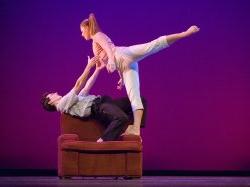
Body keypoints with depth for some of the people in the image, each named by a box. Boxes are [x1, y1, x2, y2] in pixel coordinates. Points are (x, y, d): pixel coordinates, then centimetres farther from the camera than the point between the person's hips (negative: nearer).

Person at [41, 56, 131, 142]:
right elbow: (78, 86, -8)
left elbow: (87, 86, 30)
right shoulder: (62, 104, -1)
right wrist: (89, 66, -6)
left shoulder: (70, 101, 30)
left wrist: (97, 69, 26)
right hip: (96, 107, -11)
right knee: (121, 117, -36)